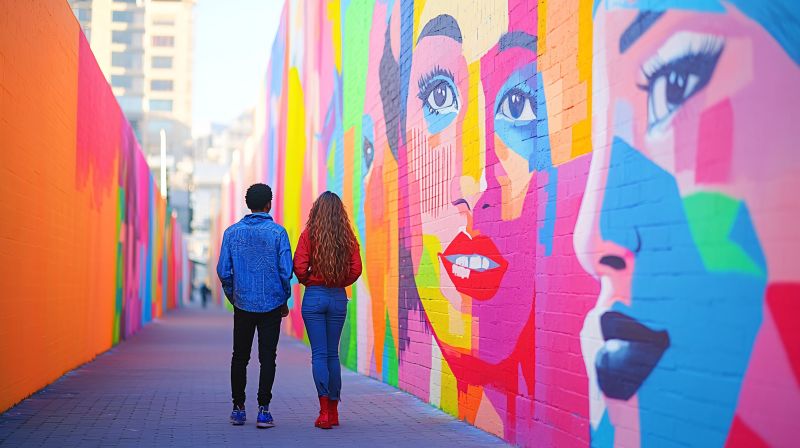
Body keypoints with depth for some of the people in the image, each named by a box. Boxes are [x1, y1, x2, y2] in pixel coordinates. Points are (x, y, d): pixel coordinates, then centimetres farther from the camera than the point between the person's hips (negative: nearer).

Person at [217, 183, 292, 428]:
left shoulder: (232, 232, 1)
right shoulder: (277, 232, -5)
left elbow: (224, 271, -1)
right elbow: (286, 271, -9)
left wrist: (233, 298, 13)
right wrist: (284, 301, 5)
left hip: (243, 304, 2)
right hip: (272, 305, -2)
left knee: (240, 357, 14)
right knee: (267, 357, 3)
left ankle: (238, 408, 18)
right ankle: (263, 410, -3)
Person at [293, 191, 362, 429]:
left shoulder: (309, 234, -6)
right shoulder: (348, 236, 1)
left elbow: (299, 267, -11)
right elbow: (356, 269, -3)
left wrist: (308, 281, 8)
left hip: (314, 296, -3)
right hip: (338, 298, 3)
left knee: (319, 353, -1)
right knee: (333, 353, 13)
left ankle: (324, 411, -10)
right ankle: (333, 410, 19)